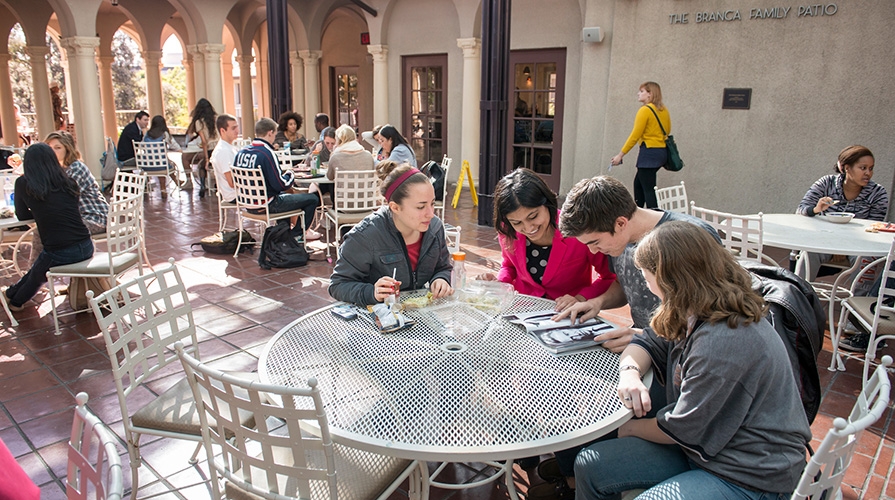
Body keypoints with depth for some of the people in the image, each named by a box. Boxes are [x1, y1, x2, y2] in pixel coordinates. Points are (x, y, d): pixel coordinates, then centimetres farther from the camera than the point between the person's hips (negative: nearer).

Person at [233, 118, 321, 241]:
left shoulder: (241, 152, 1)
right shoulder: (267, 153, -22)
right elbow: (281, 185, -24)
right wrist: (290, 175, -1)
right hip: (267, 205, -9)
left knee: (285, 195, 36)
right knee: (312, 199, 1)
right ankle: (296, 233, 16)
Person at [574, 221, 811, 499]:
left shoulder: (725, 342, -30)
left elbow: (683, 431, -21)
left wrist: (630, 428, -2)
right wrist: (630, 371, -13)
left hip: (748, 478, -9)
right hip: (701, 444, 9)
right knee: (589, 467, -3)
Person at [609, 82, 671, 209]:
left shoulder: (645, 110, -11)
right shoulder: (663, 110, 12)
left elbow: (635, 135, -14)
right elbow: (667, 131, 15)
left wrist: (620, 155, -11)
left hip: (649, 152, -9)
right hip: (662, 151, 9)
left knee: (648, 189, -7)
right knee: (638, 183, 19)